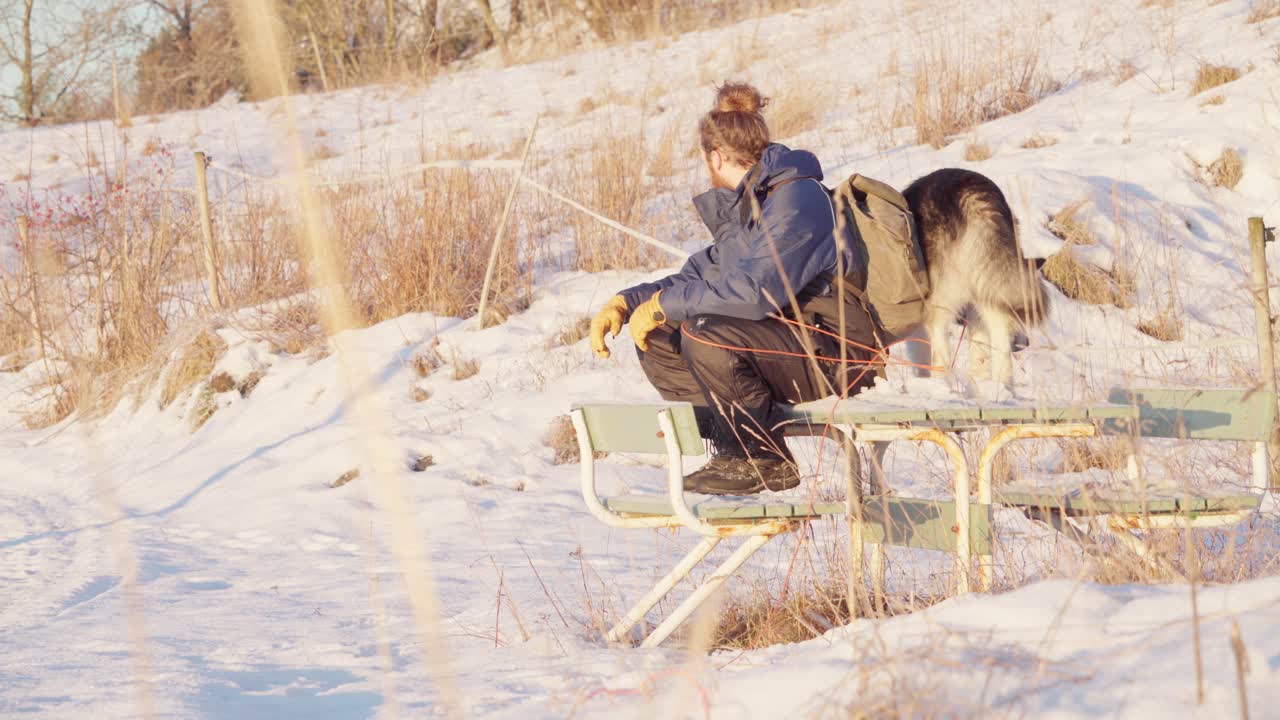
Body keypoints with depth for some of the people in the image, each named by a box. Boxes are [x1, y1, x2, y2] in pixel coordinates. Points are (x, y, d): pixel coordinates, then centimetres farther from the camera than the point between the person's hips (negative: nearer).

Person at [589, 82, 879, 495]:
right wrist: (627, 302, 4)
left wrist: (665, 302, -21)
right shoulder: (743, 205, 15)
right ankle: (735, 446, -5)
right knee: (656, 340, 0)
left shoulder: (797, 200, -17)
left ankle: (763, 461, -14)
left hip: (834, 357, -10)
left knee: (706, 334, -30)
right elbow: (701, 274, 19)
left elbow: (756, 291, -29)